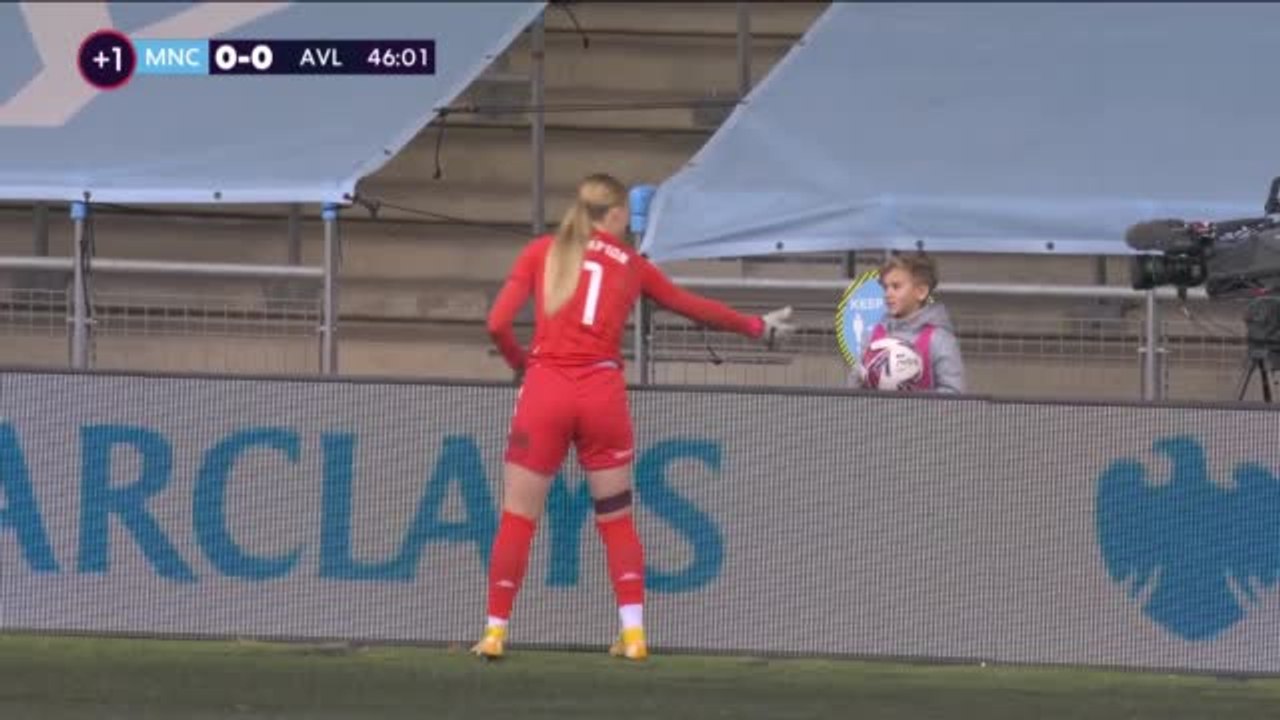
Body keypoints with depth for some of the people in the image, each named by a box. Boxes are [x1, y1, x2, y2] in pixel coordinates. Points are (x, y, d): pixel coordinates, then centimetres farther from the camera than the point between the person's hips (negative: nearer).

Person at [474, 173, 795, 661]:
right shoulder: (629, 264, 12)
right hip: (602, 393, 1)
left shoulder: (541, 252, 9)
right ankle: (633, 634, 7)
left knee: (518, 518, 6)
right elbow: (694, 307, 24)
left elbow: (498, 324, 1)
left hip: (545, 388, -1)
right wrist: (757, 327, 38)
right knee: (616, 518, 13)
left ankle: (495, 633, 3)